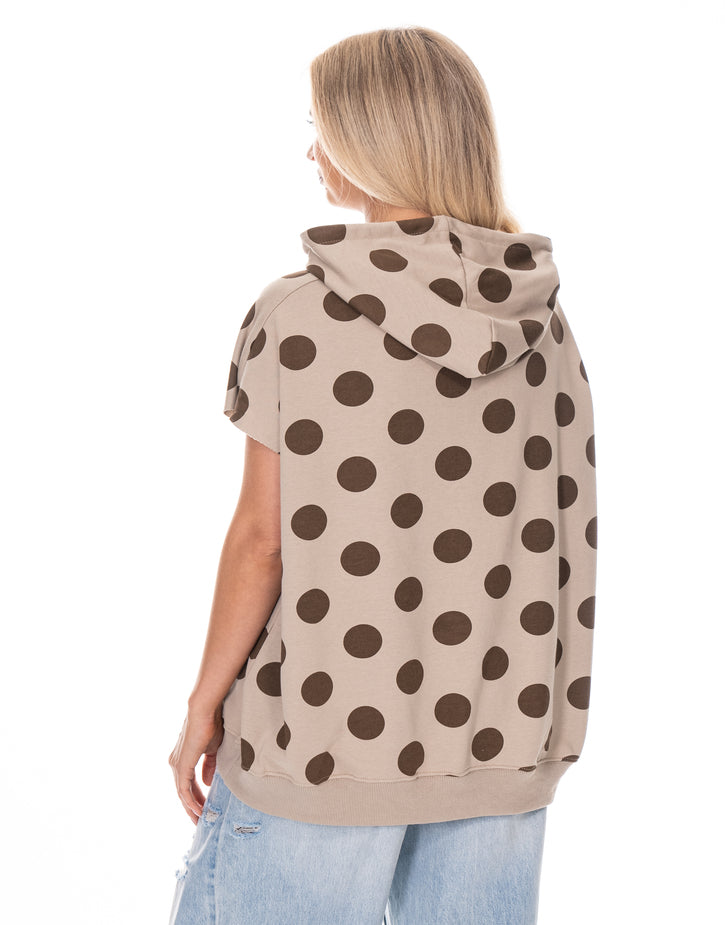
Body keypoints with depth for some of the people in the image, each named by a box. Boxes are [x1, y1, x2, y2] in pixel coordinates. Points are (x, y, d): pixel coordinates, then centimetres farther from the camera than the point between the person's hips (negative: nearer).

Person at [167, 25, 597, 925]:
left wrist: (203, 705, 1)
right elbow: (567, 533, 1)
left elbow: (262, 537, -12)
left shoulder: (297, 315, -13)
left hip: (330, 725, -4)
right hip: (499, 735, 4)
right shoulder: (541, 320, -2)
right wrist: (550, 723, 13)